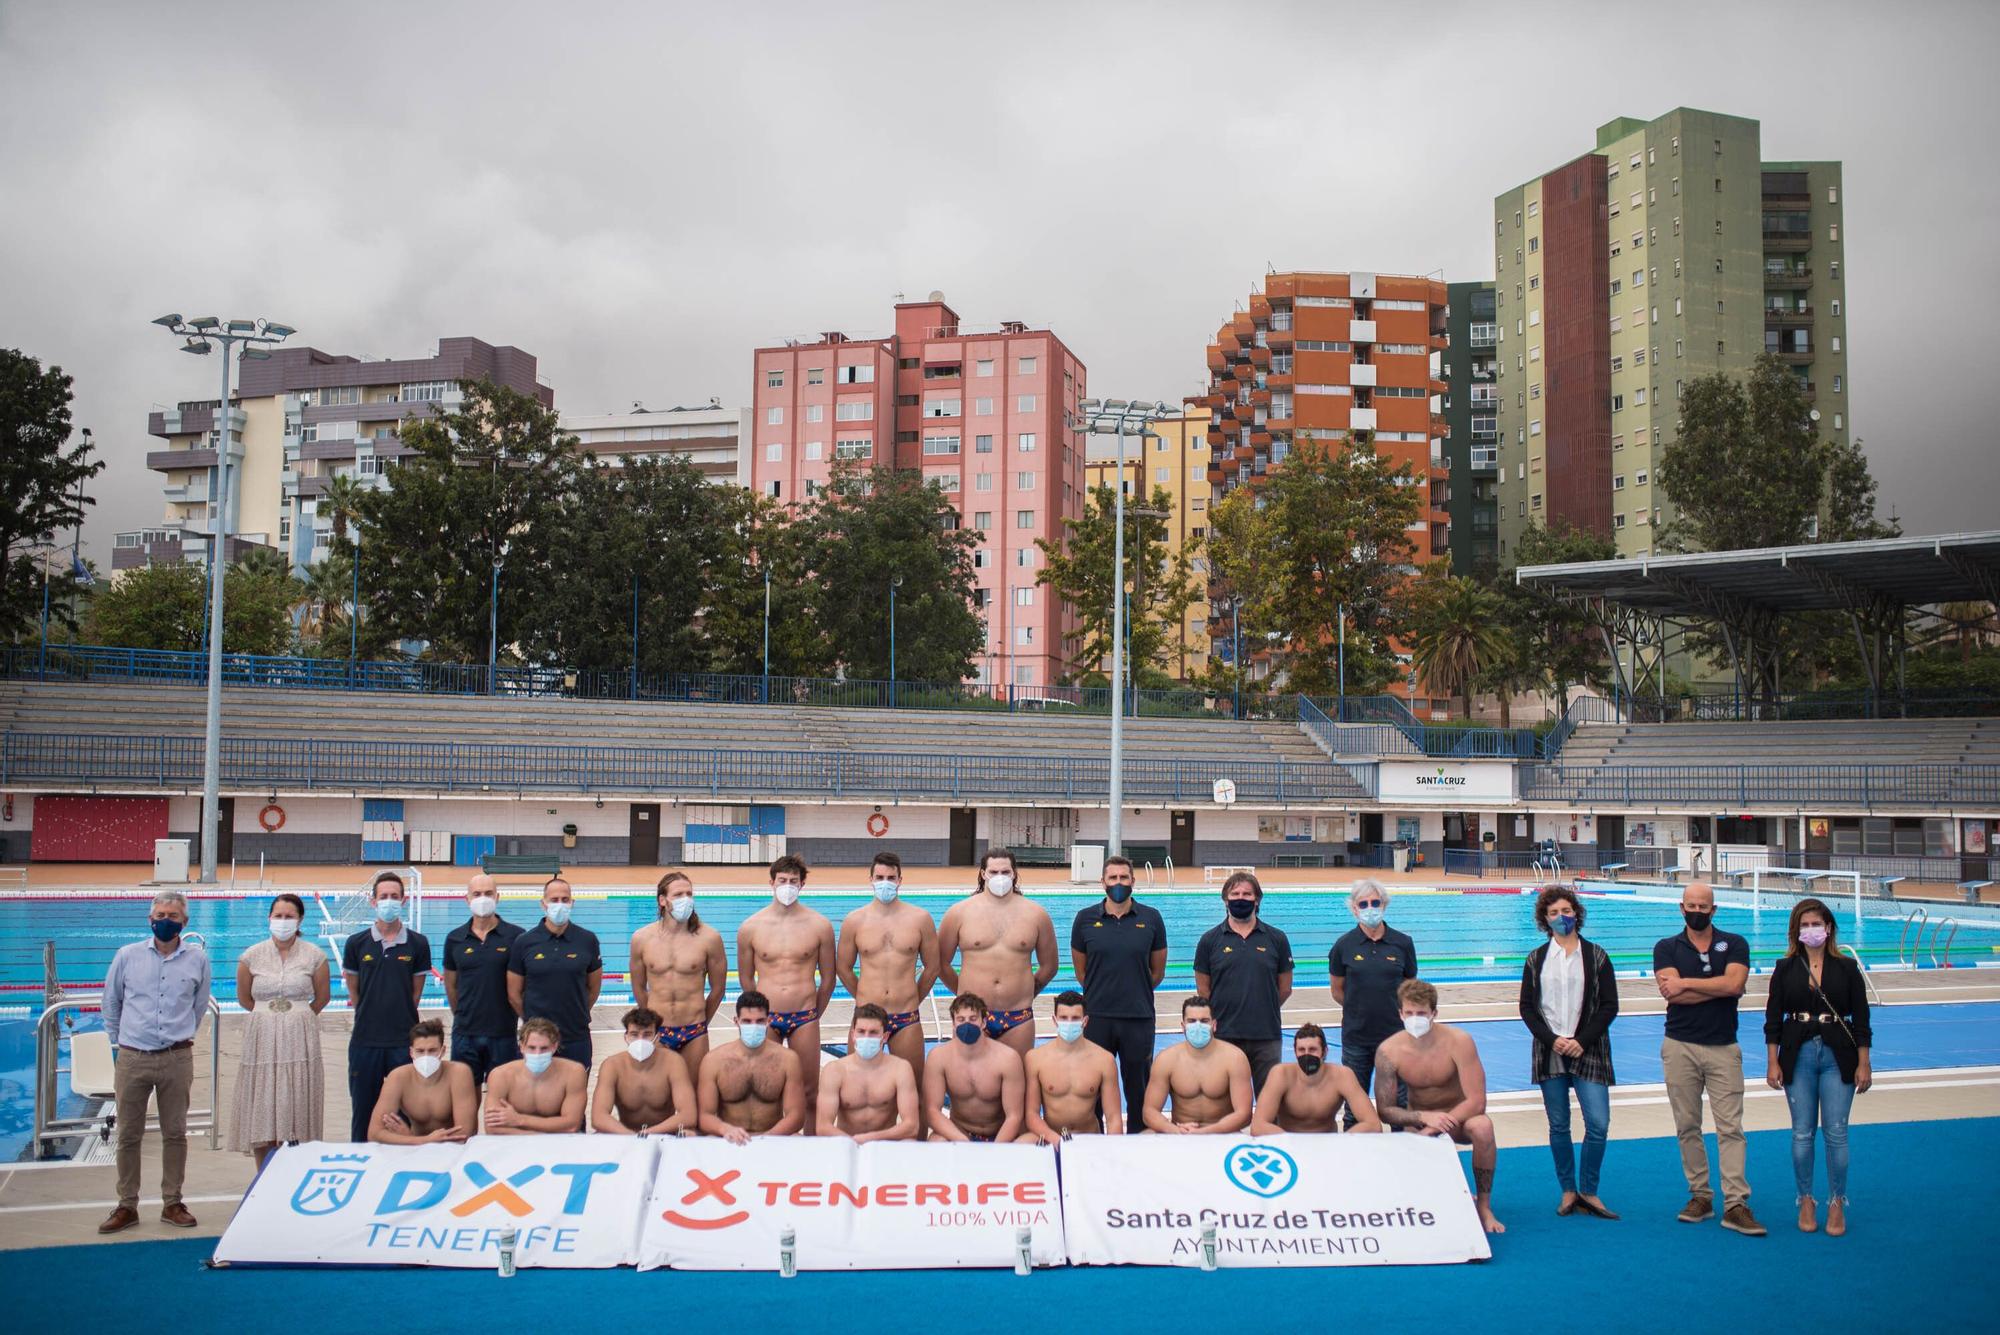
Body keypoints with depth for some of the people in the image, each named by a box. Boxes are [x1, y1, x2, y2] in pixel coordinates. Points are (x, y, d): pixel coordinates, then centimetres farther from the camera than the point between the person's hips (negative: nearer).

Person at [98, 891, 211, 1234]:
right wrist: (118, 1040, 15)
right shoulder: (127, 956, 1)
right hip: (132, 1059, 0)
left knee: (175, 1134, 6)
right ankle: (127, 1206, 17)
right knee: (128, 1135, 6)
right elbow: (111, 1003, 14)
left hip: (177, 1059, 0)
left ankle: (172, 1203, 17)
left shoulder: (197, 959, 2)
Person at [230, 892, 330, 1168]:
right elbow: (244, 999, 13)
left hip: (300, 1042, -1)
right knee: (261, 1117, 2)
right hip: (262, 1041, 1)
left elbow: (323, 997, 12)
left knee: (297, 1112, 1)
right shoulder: (251, 956, 1)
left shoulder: (314, 956, -1)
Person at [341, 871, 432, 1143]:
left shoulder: (417, 944, 0)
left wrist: (400, 1018, 3)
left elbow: (416, 992, 6)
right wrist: (370, 1018, 7)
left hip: (404, 1041, -1)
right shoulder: (357, 943, 2)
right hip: (365, 1040, 1)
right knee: (362, 1111, 9)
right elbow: (353, 991, 9)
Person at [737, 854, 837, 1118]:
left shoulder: (820, 925, 1)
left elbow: (828, 978, 10)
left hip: (805, 1019, 0)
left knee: (809, 1092, 4)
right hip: (765, 1018, 0)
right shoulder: (750, 927, 2)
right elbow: (746, 978, 13)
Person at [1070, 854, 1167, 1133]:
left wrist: (1136, 995, 9)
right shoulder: (1085, 918, 1)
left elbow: (1158, 971, 9)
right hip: (1096, 1016, 0)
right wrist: (1103, 993, 8)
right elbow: (1080, 969, 9)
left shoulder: (1151, 918, 1)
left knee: (1139, 1089, 9)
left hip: (1139, 1016, 0)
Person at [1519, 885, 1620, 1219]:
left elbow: (1610, 1006, 0)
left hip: (1588, 1052, -1)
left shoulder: (1596, 955, 2)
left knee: (1598, 1124, -8)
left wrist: (1582, 1041, -10)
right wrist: (1552, 1040, -10)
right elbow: (1527, 1007, 4)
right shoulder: (1536, 959, 6)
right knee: (1558, 1126, 6)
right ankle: (1568, 1191, 18)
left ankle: (1588, 1192, 8)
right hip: (1549, 1054, 1)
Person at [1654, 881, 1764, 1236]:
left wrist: (1686, 983, -9)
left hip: (1723, 1047, -1)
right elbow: (1671, 992, -10)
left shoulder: (1734, 944, 5)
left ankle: (1736, 1204, -4)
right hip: (1680, 1047, 1)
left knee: (1730, 1127, -4)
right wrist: (1718, 988, -11)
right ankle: (1700, 1196, 14)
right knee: (1687, 1127, 6)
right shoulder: (1667, 948, 6)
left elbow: (1735, 984, -13)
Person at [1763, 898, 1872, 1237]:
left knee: (1836, 1132, -1)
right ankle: (1806, 1200, 17)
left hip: (1838, 1056, -1)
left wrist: (1863, 1064, -2)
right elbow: (1773, 1018, 3)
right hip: (1798, 1056, 1)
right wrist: (1773, 1063, -2)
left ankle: (1836, 1203, 12)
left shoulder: (1846, 968, 2)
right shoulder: (1785, 969, 3)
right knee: (1802, 1133, 5)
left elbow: (1861, 1019, 3)